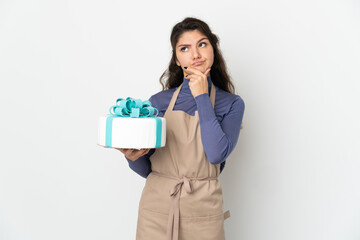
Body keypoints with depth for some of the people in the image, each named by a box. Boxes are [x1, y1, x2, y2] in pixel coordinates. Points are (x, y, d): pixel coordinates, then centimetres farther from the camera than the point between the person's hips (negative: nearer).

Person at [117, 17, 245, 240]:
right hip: (156, 208, 1)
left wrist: (201, 97, -12)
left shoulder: (231, 104, -1)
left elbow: (218, 155, -19)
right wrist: (133, 157, -16)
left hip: (202, 212, -1)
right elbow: (146, 169, 6)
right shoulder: (158, 101, 1)